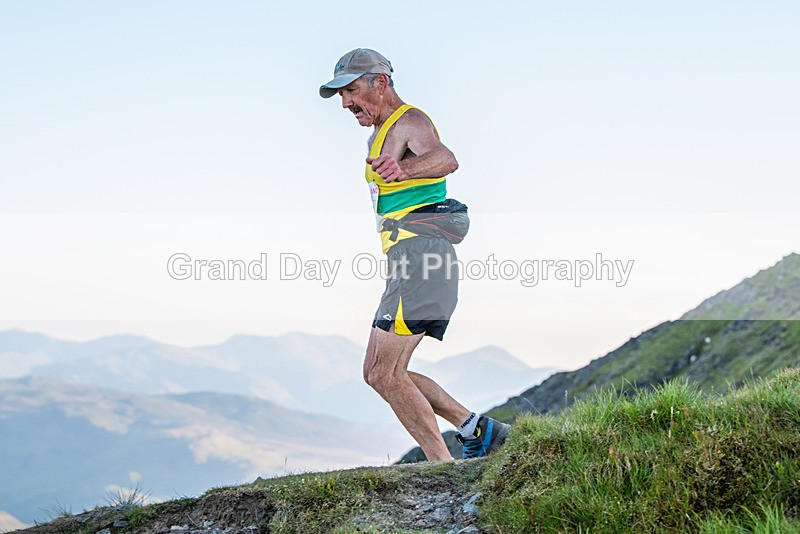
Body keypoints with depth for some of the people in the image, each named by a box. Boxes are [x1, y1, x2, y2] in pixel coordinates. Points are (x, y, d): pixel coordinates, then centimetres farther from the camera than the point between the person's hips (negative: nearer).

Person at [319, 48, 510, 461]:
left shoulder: (411, 122, -9)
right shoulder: (380, 134, 22)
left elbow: (445, 159, -33)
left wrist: (402, 169, -53)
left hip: (421, 256, -10)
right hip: (406, 264, 10)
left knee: (385, 374, -11)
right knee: (377, 373, 11)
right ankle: (476, 429, 11)